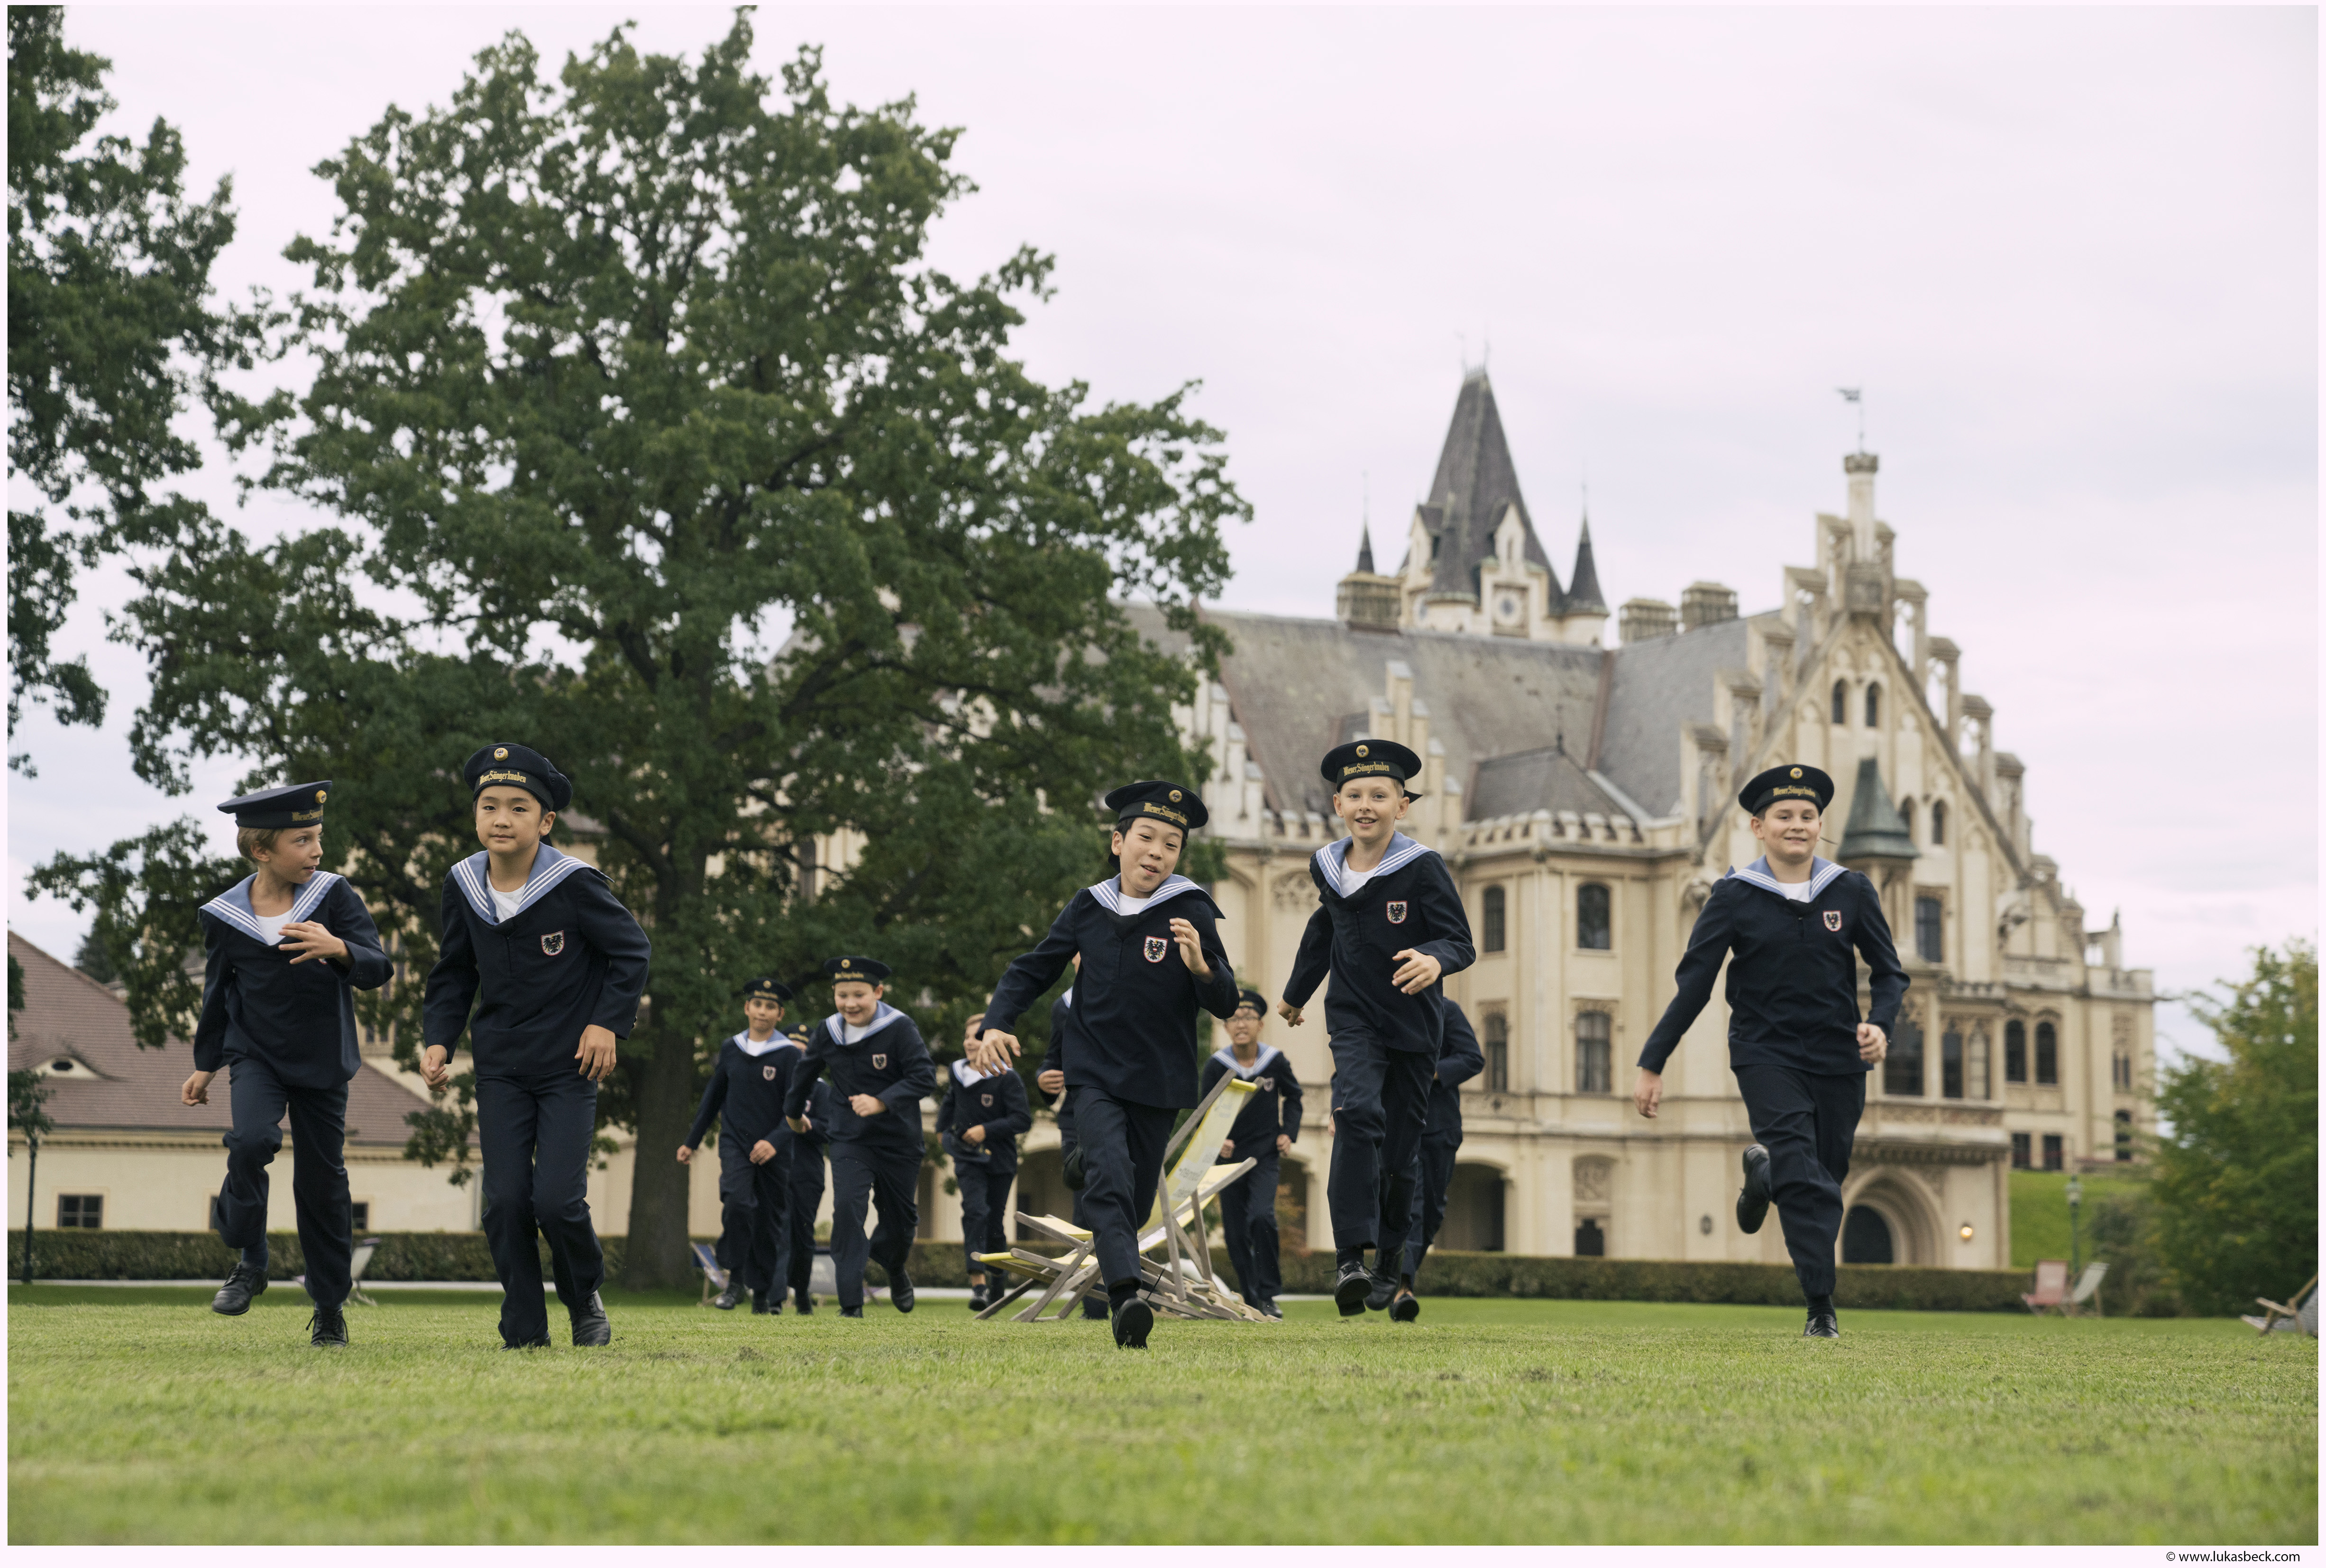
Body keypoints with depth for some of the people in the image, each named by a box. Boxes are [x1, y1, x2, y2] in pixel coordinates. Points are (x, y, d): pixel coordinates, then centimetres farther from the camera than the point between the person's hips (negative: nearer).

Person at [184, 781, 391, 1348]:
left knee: (322, 1181, 5)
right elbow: (218, 992, 9)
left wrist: (340, 950, -38)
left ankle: (330, 1308, 20)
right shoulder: (224, 916, -7)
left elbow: (377, 970, -16)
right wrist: (205, 1065, 15)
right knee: (252, 1141, -27)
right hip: (256, 1056, 0)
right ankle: (249, 1263, -6)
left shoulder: (333, 895, -10)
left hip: (322, 1063, 0)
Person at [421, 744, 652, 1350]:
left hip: (569, 1068, -4)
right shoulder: (463, 885, 0)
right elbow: (454, 974, 13)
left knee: (557, 1201, -11)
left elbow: (632, 952, -3)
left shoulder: (575, 884, -14)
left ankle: (585, 1299, 18)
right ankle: (524, 1332, 9)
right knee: (505, 1202, -2)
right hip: (501, 1068, 4)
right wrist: (438, 1040, 2)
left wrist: (608, 1023, -11)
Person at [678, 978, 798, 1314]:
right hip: (735, 1144, 1)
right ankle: (736, 1280, -12)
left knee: (769, 1222, 3)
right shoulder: (731, 1050, 7)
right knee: (737, 1202, -23)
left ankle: (763, 1293, 16)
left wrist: (776, 1141, -25)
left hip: (773, 1151, -1)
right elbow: (713, 1098, 17)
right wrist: (691, 1142, 19)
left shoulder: (790, 1056, -3)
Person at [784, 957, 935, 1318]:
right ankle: (851, 1305, -15)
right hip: (850, 1140, 1)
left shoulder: (900, 1028, -16)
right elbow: (806, 1072, 16)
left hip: (899, 1142, -1)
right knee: (847, 1209, -18)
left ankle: (895, 1268, 49)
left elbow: (925, 1076, -22)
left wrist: (881, 1102, -33)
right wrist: (794, 1112, 31)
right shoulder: (827, 1033, -3)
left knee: (901, 1218, 12)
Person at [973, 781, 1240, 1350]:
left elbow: (1226, 1005, -6)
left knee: (1135, 1201, 8)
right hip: (1095, 1076, 0)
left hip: (1159, 1086, 0)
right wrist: (996, 1023, -1)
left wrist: (1202, 967, -27)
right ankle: (1127, 1296, -35)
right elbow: (1033, 971, 14)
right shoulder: (1088, 908, 4)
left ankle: (1116, 1288, 33)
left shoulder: (1192, 913, -4)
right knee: (1109, 1177, -22)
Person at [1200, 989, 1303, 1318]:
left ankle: (1268, 1294, -12)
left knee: (1261, 1216, -22)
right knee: (1236, 1232, 2)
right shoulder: (1216, 1065, -7)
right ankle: (1250, 1300, 15)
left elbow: (1292, 1096, 14)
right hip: (1230, 1155, 1)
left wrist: (1288, 1133, 2)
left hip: (1266, 1155, -1)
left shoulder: (1275, 1061, -4)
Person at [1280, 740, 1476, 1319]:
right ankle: (1350, 1257, -30)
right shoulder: (1327, 866, 1)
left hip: (1414, 1023, -1)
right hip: (1354, 1017, 1)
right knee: (1357, 1112, -24)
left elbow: (1462, 943, -15)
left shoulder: (1423, 868, -13)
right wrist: (1296, 992, 33)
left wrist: (1435, 960, -39)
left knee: (1399, 1147, 5)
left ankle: (1391, 1250, 32)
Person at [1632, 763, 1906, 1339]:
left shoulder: (1851, 890, 3)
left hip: (1838, 1057, 3)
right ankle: (1822, 1310, -11)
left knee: (1827, 1179, 8)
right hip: (1766, 1051, -3)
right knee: (1804, 1180, -17)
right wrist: (1651, 1065, -4)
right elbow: (1693, 985, -1)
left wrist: (1880, 1024, -12)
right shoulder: (1734, 897, -2)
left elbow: (1889, 972, 10)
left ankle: (1763, 1171, 41)